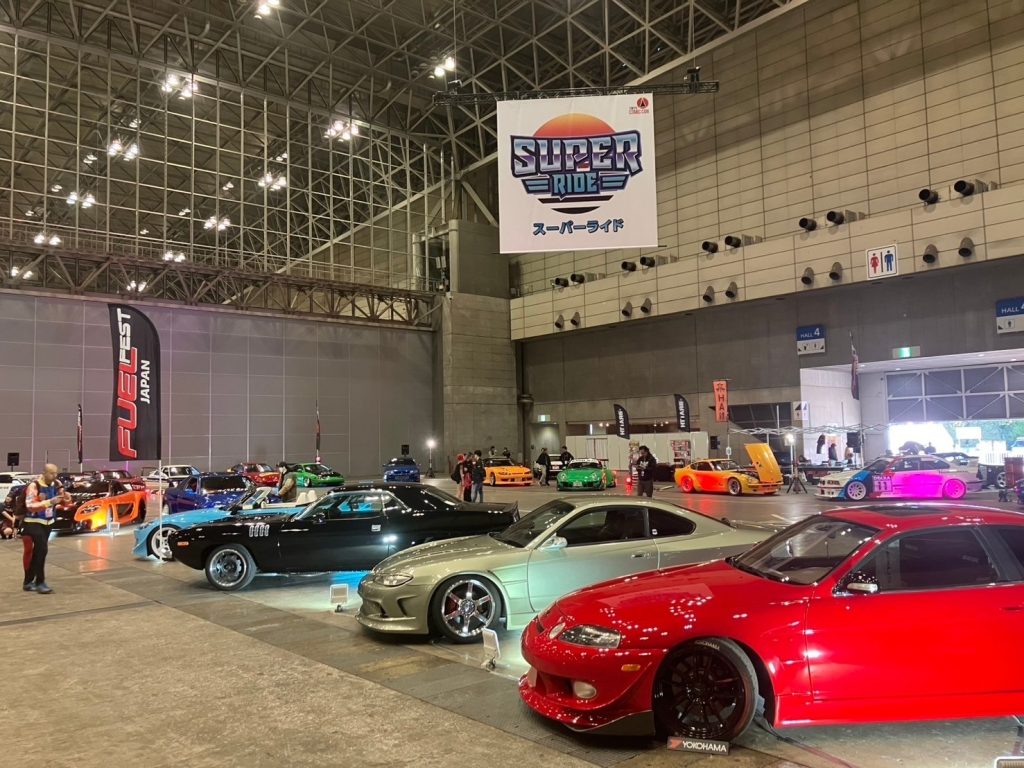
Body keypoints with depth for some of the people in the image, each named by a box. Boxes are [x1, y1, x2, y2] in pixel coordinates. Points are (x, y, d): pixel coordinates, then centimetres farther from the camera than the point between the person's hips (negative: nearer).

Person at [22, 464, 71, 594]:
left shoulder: (56, 484, -1)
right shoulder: (34, 486, -19)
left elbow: (66, 502, 6)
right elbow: (30, 506, -26)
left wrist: (66, 497, -16)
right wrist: (49, 502, -35)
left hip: (48, 522, 7)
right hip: (34, 522, -7)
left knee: (37, 552, 14)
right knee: (42, 549, -18)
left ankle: (28, 582, 26)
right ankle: (40, 582, -8)